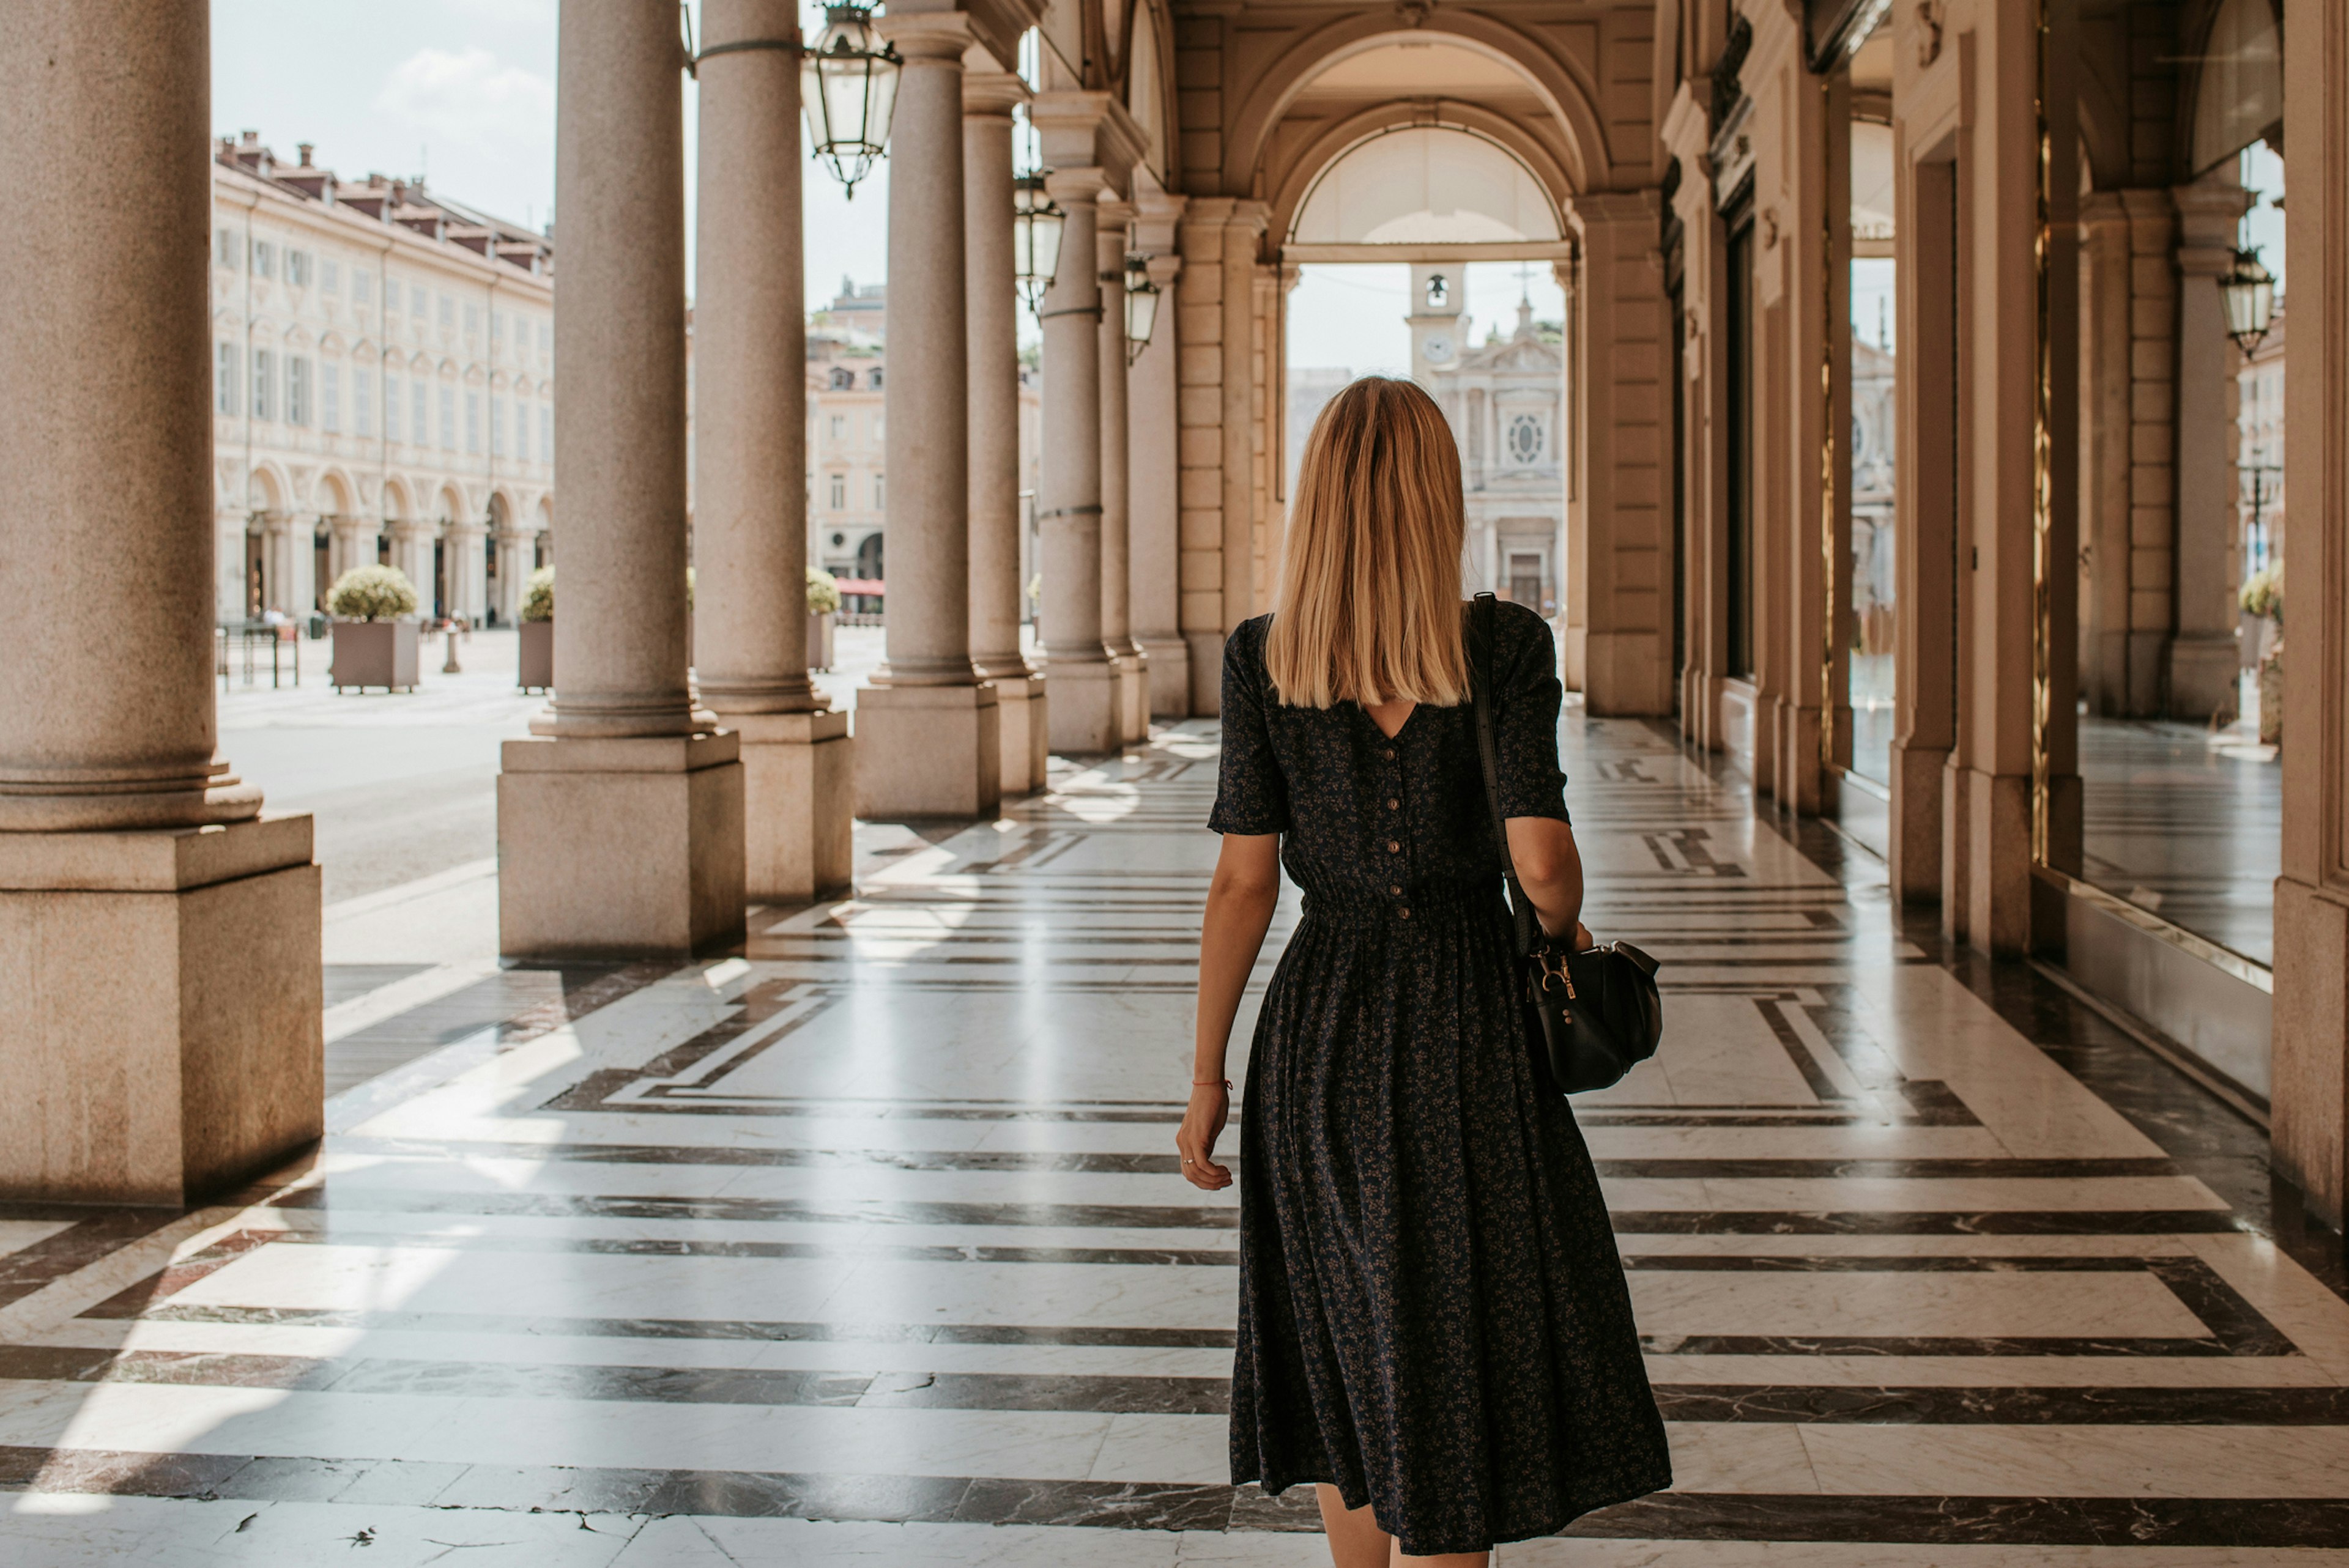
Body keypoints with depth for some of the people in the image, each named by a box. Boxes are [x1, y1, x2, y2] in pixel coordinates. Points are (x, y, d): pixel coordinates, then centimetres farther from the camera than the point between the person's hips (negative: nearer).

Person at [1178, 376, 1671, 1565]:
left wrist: (1206, 1077, 3)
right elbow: (1540, 863, -15)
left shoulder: (1262, 658, -3)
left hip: (1316, 1031, 3)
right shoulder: (1505, 645, -9)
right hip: (1464, 1030, -3)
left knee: (1347, 1346, 20)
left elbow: (1242, 882, -3)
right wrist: (1567, 928, 9)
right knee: (1454, 1376, 5)